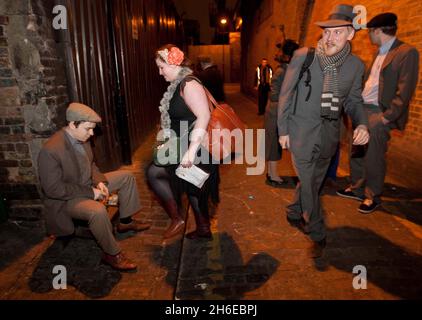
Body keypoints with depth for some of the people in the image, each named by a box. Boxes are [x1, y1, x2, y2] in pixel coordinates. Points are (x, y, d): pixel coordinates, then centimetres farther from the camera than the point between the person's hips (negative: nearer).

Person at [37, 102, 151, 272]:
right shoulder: (50, 151, -29)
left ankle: (126, 221, 19)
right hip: (66, 199, -8)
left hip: (88, 185, 9)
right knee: (98, 210, -37)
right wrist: (90, 192, -24)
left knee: (126, 176, 7)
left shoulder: (81, 137, -5)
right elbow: (53, 189, -27)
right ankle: (112, 254, -14)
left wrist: (99, 182, -8)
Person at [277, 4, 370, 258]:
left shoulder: (356, 65, 0)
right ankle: (318, 235, 20)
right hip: (302, 133, -3)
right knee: (309, 185, 1)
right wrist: (283, 130, -3)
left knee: (313, 182, 17)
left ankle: (294, 213, 43)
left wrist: (362, 123, -11)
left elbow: (354, 100, 9)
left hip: (329, 135, 4)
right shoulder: (303, 56, -10)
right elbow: (286, 94, -3)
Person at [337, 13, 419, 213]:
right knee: (356, 154, 13)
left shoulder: (407, 53, -10)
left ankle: (372, 197, 16)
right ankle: (357, 189, 28)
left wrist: (386, 117, -18)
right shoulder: (379, 53, 15)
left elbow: (404, 91, -15)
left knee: (373, 157, -1)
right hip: (362, 109, 8)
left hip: (378, 114, -8)